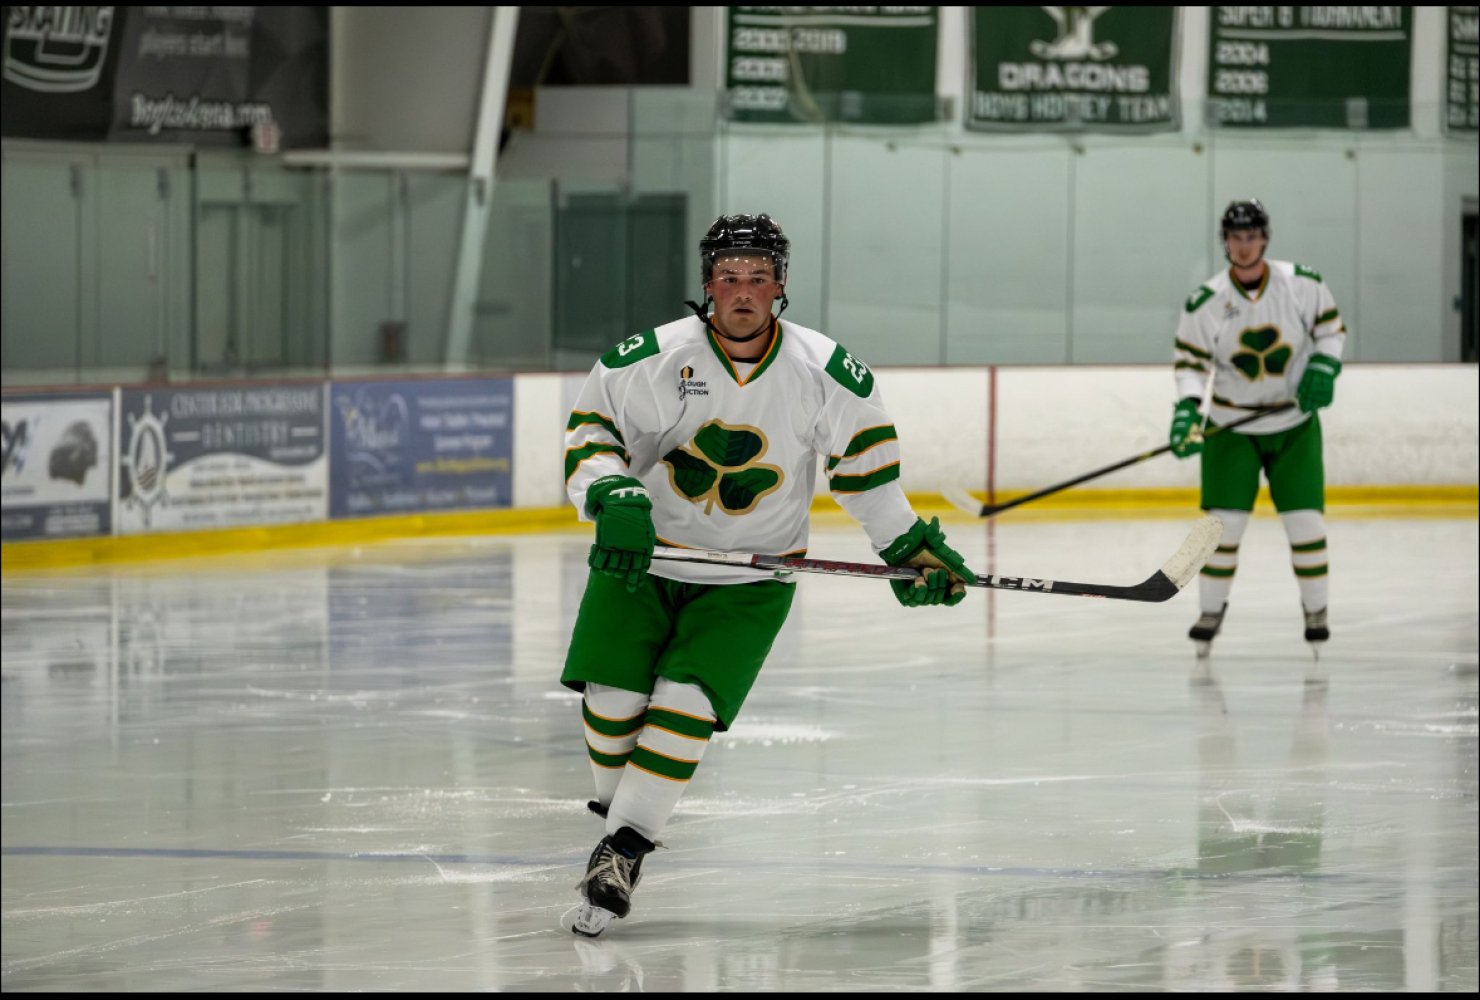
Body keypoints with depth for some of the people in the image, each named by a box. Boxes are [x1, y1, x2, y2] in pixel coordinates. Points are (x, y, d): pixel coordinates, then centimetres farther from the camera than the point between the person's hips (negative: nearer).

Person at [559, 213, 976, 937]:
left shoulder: (824, 372, -11)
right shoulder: (655, 357, -16)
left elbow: (864, 456, 4)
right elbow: (591, 427, -7)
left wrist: (910, 545, 5)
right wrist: (612, 495, -26)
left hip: (749, 580, -1)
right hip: (640, 554, 1)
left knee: (684, 707, -16)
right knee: (611, 698, -7)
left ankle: (624, 849, -9)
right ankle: (617, 811, 22)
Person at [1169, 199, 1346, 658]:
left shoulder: (1302, 283, -9)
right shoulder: (1205, 301, -11)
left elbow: (1330, 326, 5)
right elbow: (1190, 359, -6)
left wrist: (1323, 369, -11)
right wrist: (1187, 409, -20)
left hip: (1295, 424, 0)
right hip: (1231, 426, 0)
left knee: (1304, 518, -4)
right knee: (1224, 520, -7)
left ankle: (1316, 610, 11)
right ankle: (1211, 610, 9)